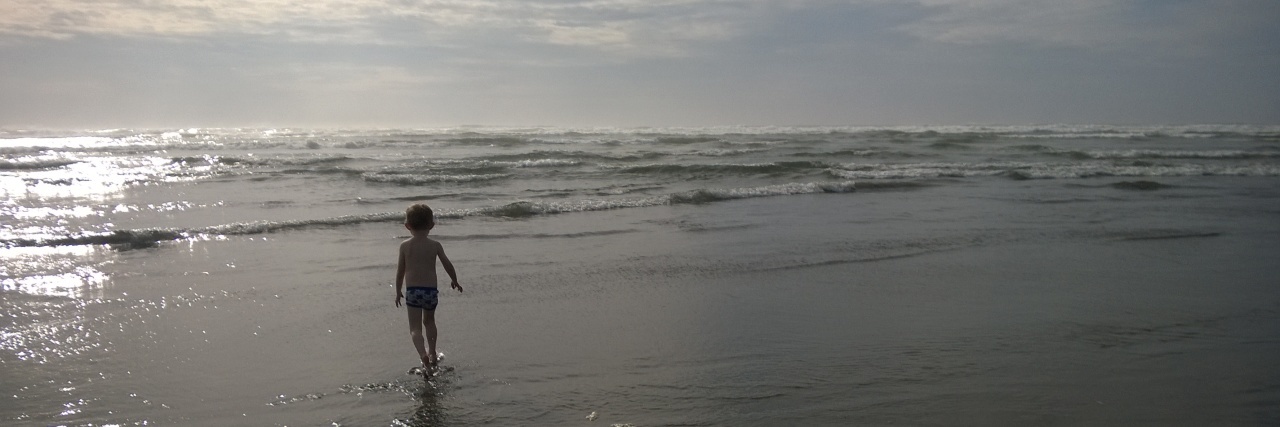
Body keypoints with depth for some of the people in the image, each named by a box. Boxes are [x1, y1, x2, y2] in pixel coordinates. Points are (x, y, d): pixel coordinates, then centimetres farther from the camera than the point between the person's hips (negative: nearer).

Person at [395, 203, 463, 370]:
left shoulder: (405, 246, -3)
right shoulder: (435, 245, -2)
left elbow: (400, 271, 2)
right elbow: (447, 265, 3)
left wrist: (398, 291, 15)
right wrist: (455, 281, 20)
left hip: (412, 291, -2)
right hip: (431, 290, 2)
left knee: (415, 327, -1)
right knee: (429, 321, 26)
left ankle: (423, 353, -24)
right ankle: (432, 352, 31)